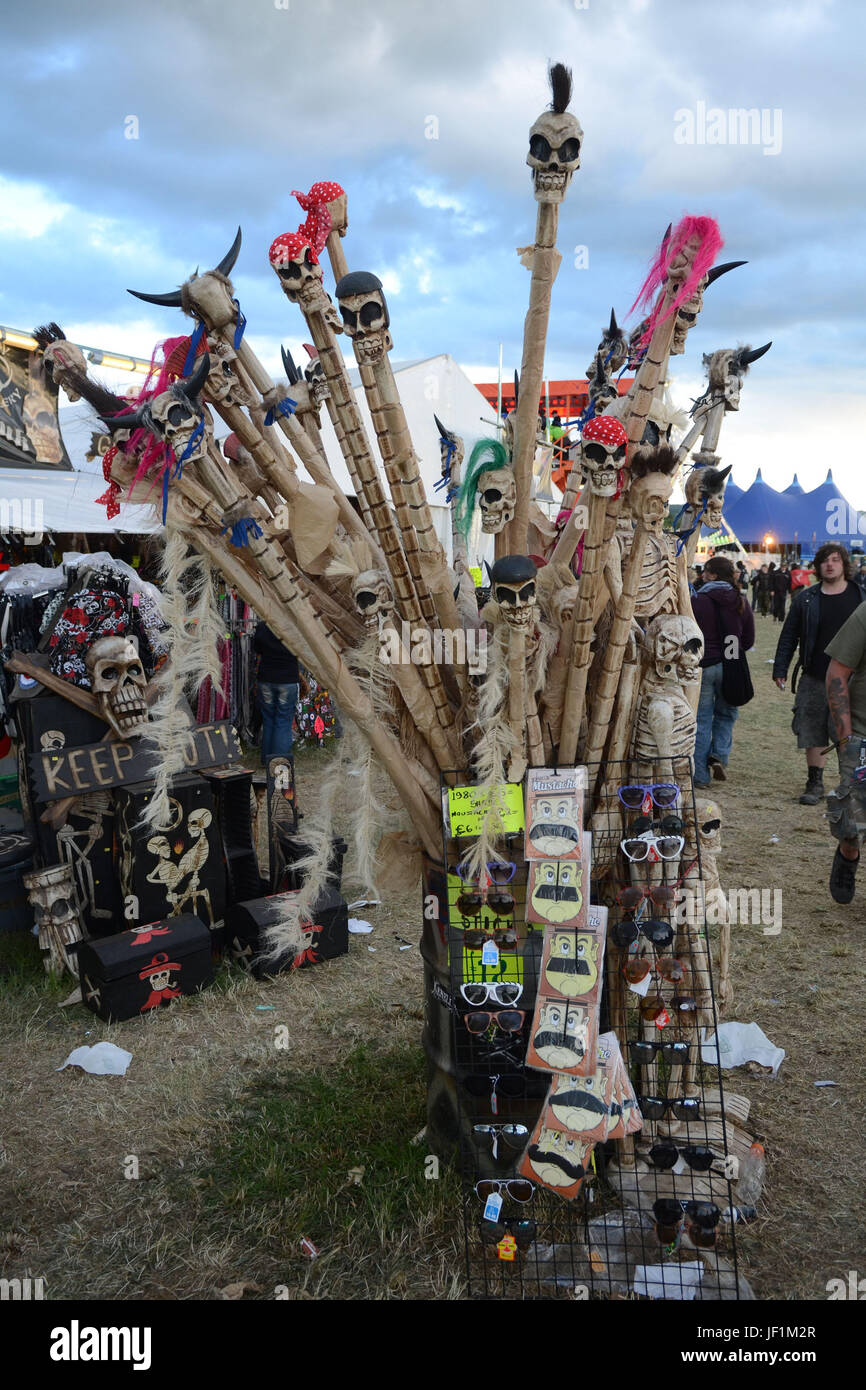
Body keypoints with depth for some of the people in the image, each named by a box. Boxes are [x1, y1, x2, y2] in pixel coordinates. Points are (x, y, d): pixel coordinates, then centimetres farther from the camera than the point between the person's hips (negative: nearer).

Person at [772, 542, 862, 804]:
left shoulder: (858, 597, 3)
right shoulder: (805, 599, 5)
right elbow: (788, 636, 8)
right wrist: (780, 669, 3)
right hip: (814, 680, 1)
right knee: (814, 734, 5)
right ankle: (815, 784, 16)